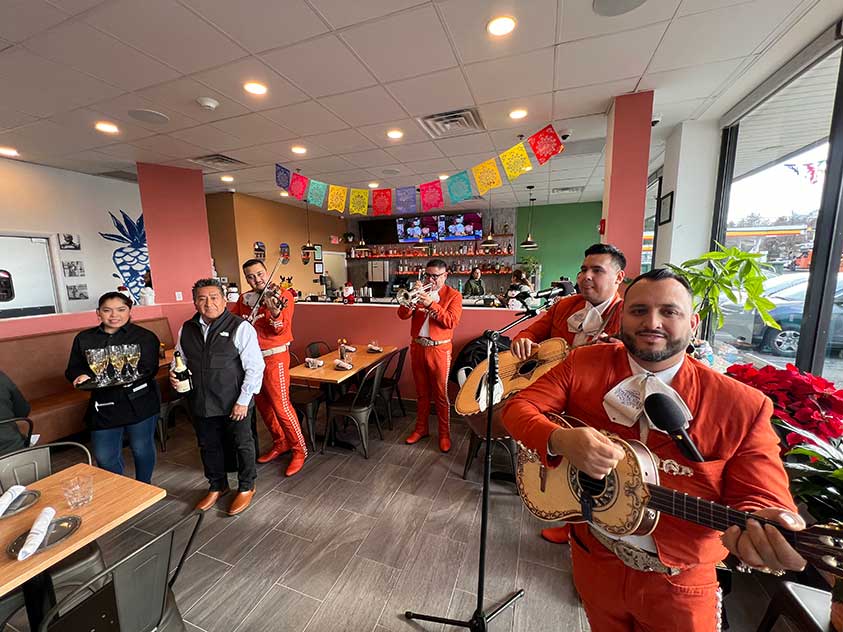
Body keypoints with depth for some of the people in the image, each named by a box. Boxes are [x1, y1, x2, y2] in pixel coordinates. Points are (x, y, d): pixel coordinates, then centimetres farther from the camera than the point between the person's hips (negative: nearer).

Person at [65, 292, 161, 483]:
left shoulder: (146, 337, -4)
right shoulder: (84, 338, 9)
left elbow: (148, 369, -12)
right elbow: (73, 369, 11)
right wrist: (82, 376, -12)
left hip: (139, 402, -3)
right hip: (103, 405, 4)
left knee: (142, 448, 11)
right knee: (104, 456, 9)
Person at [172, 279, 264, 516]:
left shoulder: (240, 327, -15)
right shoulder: (186, 329, 3)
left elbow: (255, 367, -15)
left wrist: (243, 400, -16)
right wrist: (174, 374, -5)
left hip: (234, 403, -5)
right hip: (200, 403, 5)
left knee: (242, 445, 11)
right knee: (208, 446, 21)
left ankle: (246, 487, 34)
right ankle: (217, 486, 45)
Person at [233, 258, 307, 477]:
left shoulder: (283, 295, -10)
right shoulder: (244, 299, 8)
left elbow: (281, 329, -21)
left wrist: (274, 312, -41)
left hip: (274, 356, -7)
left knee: (281, 405, -6)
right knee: (262, 403, 15)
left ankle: (299, 450, 10)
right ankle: (280, 442, 34)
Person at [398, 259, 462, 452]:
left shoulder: (453, 295, -1)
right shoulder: (420, 291, 8)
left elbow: (452, 322, -17)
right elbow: (403, 315, -2)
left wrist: (431, 305, -25)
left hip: (439, 350, -3)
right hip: (417, 347, 4)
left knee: (441, 394, 5)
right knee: (421, 392, 16)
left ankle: (444, 434, 21)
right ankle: (421, 428, 32)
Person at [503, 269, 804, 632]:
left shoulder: (743, 405, -13)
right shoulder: (583, 365, -12)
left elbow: (761, 496, -10)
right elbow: (518, 406, -14)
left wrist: (755, 525, -34)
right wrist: (560, 440, -33)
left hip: (679, 581, 0)